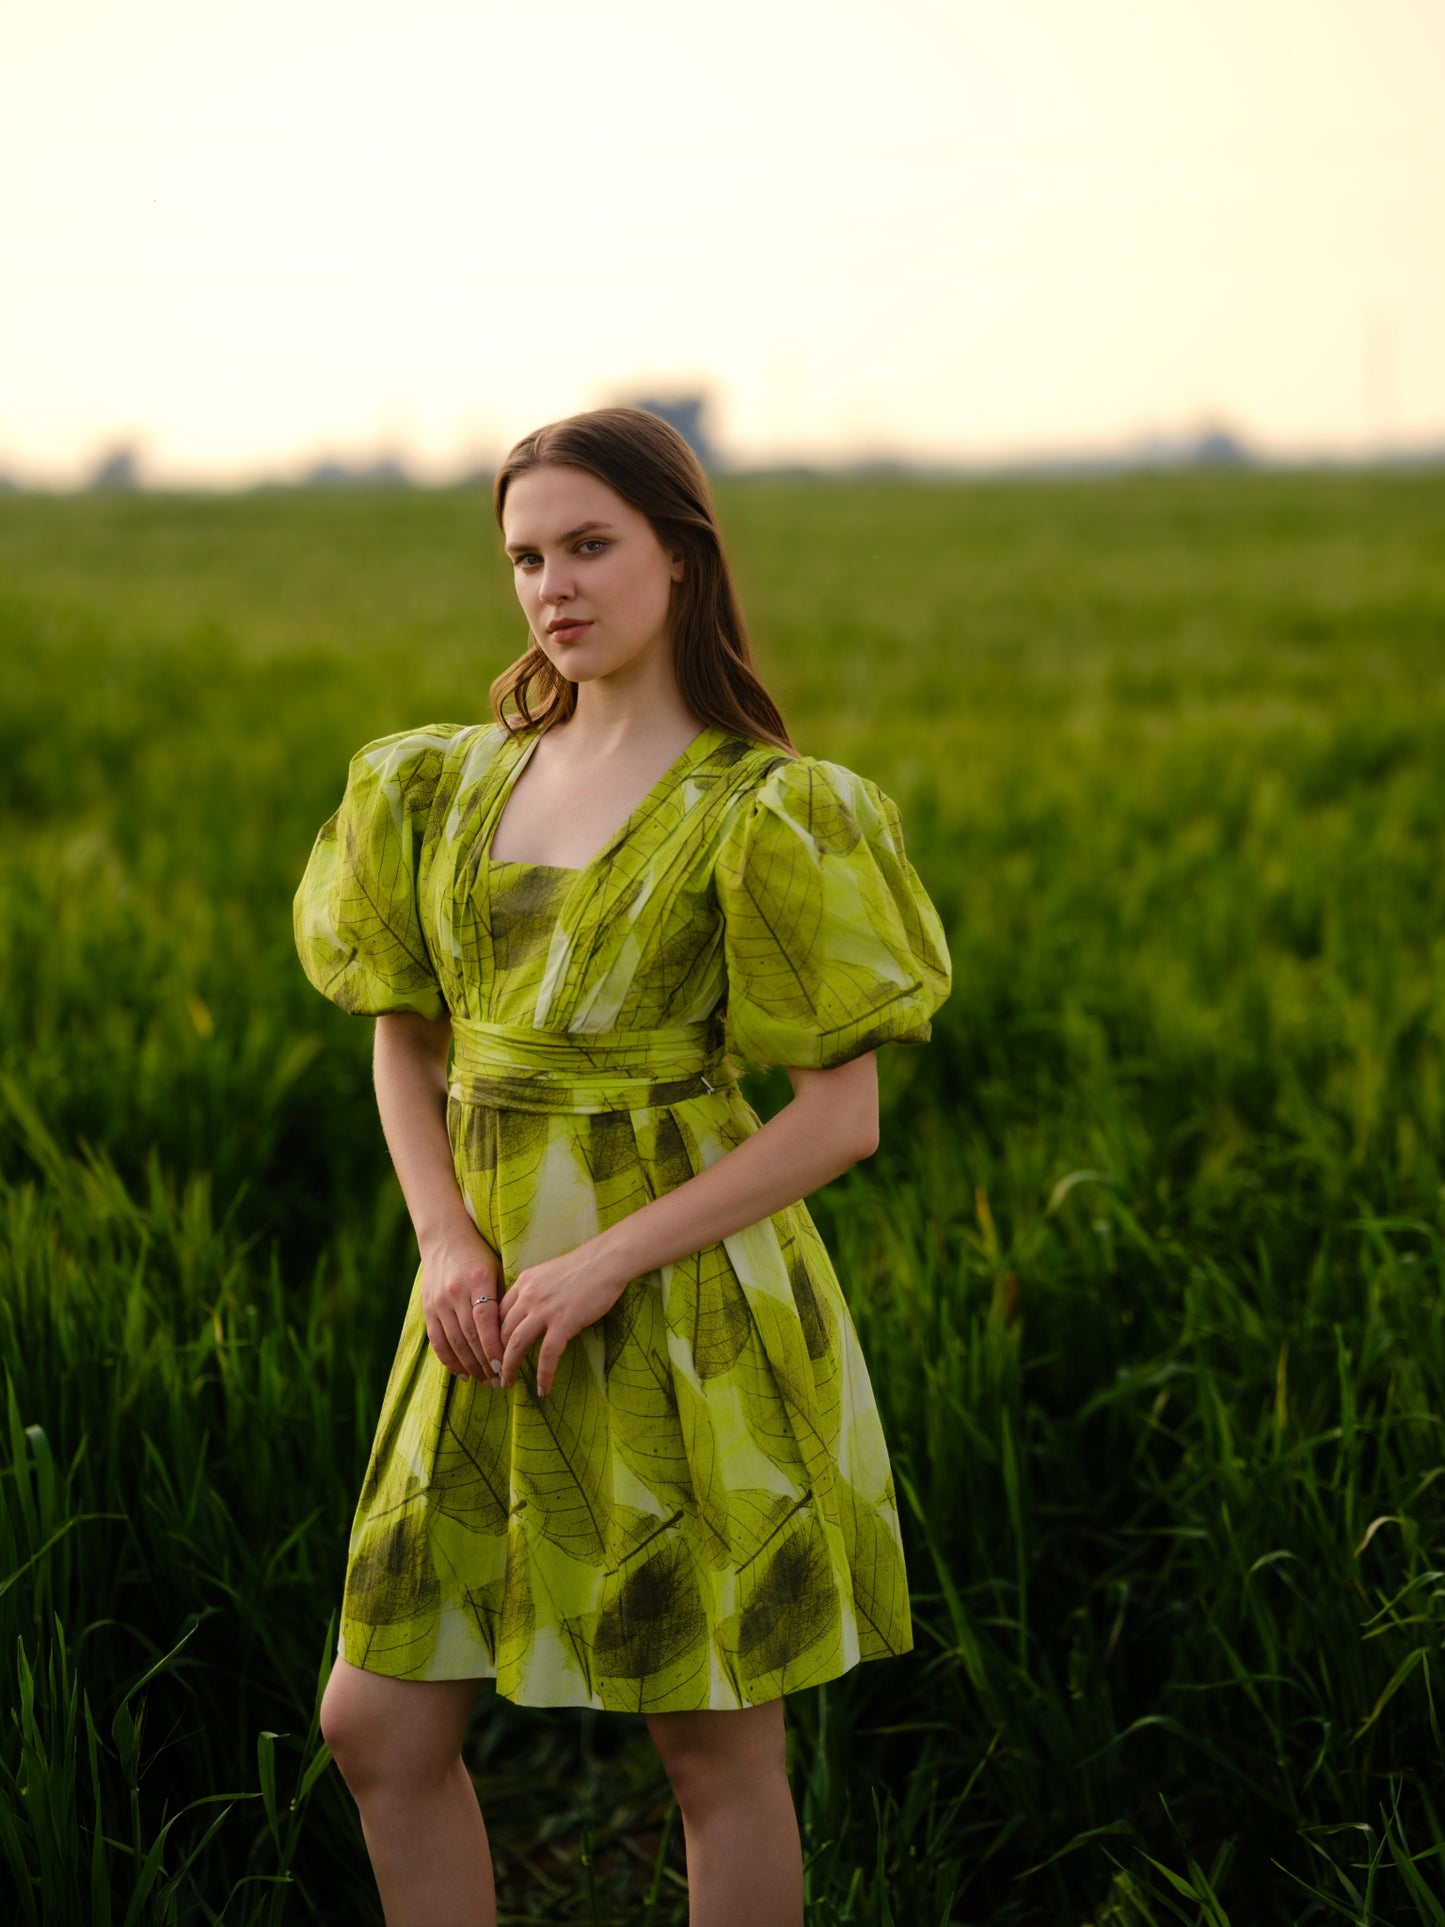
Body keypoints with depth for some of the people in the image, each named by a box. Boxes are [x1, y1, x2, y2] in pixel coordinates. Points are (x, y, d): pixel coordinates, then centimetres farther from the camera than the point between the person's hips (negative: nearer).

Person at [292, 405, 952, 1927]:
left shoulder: (760, 816, -8)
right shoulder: (453, 782, 8)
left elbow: (841, 1120, -10)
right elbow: (402, 1035, 14)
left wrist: (608, 1261, -16)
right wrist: (446, 1239, -4)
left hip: (685, 1307, -6)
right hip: (495, 1314, 6)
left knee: (717, 1753, 5)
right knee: (377, 1727, 8)